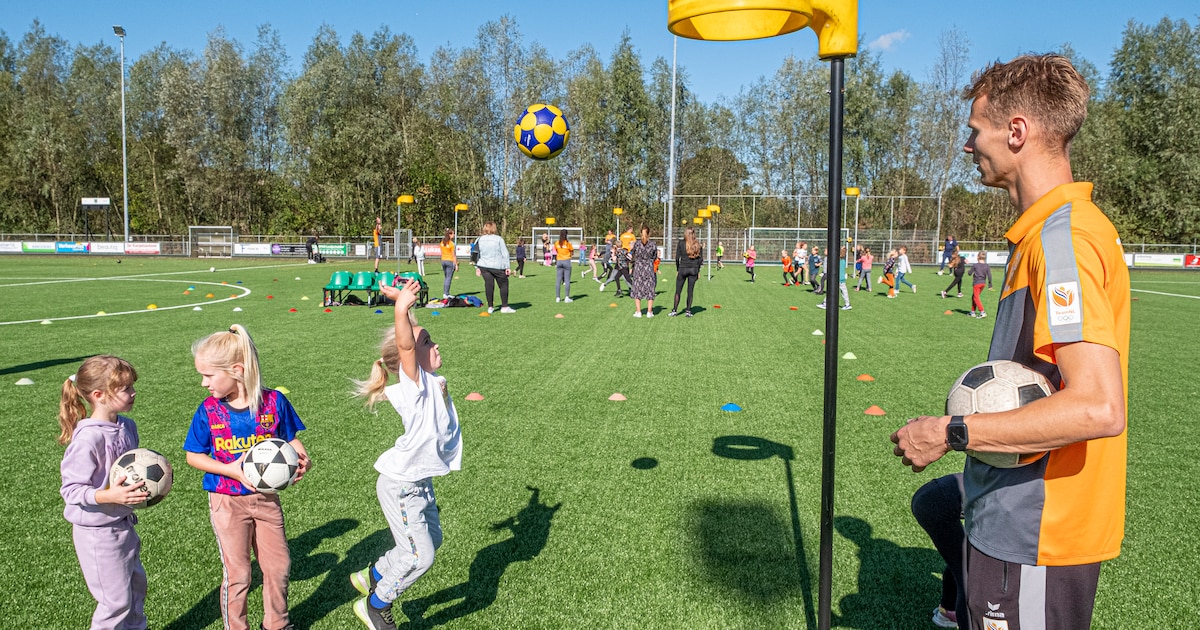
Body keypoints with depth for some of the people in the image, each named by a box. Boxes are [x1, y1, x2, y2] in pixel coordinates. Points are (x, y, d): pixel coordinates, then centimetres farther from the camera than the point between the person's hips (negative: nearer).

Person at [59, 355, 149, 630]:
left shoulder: (127, 427, -1)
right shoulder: (88, 438, -26)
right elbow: (71, 489, -22)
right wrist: (109, 496, -35)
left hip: (123, 524, 8)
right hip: (97, 532, -8)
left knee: (136, 585, 22)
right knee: (117, 599, 3)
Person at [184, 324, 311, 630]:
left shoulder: (273, 401, -13)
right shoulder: (208, 410, -12)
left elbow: (291, 439, -2)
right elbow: (193, 456, -4)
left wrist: (302, 458, -24)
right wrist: (230, 470, -20)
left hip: (266, 498, 1)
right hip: (227, 501, -1)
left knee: (278, 566, 14)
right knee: (237, 573, 9)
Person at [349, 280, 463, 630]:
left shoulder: (431, 381, 0)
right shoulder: (414, 385, -23)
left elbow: (409, 335, 9)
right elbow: (404, 345, -43)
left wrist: (403, 300, 4)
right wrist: (402, 307, -47)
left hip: (420, 481, 9)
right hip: (401, 485, -9)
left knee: (432, 540, 21)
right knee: (420, 556, 0)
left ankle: (372, 575, 40)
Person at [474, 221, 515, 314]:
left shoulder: (479, 240, 7)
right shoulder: (498, 239, -4)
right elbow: (505, 254, -5)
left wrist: (477, 267, 15)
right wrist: (507, 267, -2)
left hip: (484, 267, 4)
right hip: (497, 266, -4)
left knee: (489, 285, 8)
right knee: (503, 285, 7)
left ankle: (490, 307, 9)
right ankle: (504, 307, 5)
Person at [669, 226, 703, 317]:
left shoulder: (681, 243, -6)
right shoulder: (698, 244, 1)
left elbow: (677, 257, -5)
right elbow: (701, 259, 1)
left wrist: (677, 269, 4)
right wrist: (698, 270, 10)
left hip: (683, 268, -2)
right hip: (694, 269, 2)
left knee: (678, 291, 6)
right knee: (690, 291, 7)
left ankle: (674, 310, 6)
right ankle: (688, 311, 9)